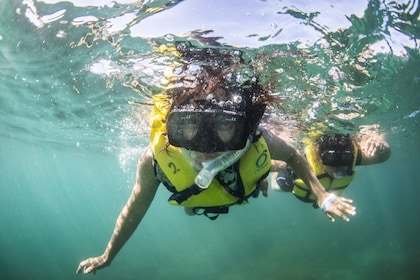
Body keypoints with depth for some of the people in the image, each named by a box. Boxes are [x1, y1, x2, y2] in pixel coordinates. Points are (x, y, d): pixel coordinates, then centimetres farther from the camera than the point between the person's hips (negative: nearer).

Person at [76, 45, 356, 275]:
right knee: (189, 208, 37)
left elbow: (293, 156, -21)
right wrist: (107, 256, -15)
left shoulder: (259, 144, -46)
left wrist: (322, 196, -23)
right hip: (192, 199, 0)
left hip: (241, 193, 1)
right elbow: (135, 209, -28)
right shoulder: (156, 158, -46)